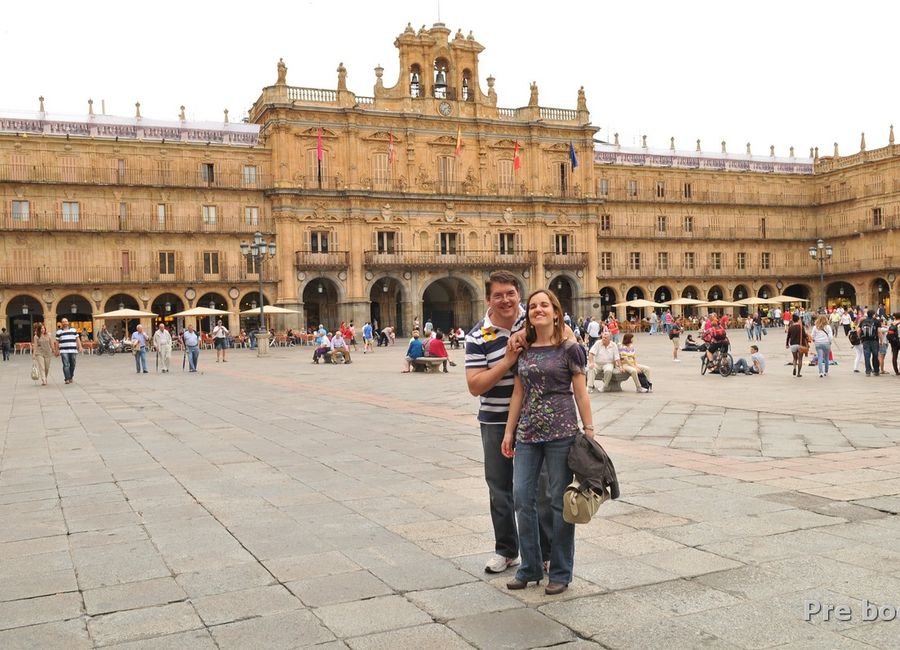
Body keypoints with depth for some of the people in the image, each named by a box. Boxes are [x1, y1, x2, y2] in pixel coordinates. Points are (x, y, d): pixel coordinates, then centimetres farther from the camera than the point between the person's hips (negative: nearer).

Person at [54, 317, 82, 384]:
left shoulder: (74, 330, 13)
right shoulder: (59, 332, 11)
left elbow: (77, 339, 12)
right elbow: (57, 342, 12)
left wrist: (80, 347, 2)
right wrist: (56, 351, 9)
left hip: (73, 350, 2)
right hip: (63, 351, -2)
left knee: (72, 365, 6)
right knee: (66, 365, -11)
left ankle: (71, 377, 22)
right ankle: (67, 379, -12)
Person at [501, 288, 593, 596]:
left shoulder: (569, 348, -3)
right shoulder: (523, 349, 9)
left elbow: (580, 392, -1)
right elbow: (518, 392, 13)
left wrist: (589, 430, -5)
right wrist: (509, 431, 12)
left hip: (562, 432, -4)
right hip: (528, 433, 4)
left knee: (560, 501, 3)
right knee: (522, 497, 3)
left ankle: (560, 573, 16)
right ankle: (529, 568, 18)